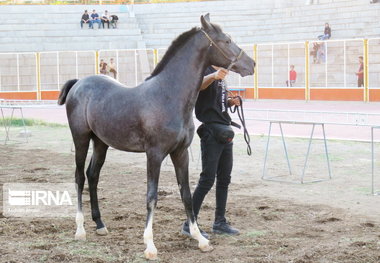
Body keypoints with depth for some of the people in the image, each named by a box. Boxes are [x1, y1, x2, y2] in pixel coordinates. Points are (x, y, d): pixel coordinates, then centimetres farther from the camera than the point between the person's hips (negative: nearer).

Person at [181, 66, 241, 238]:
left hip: (225, 132, 9)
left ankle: (220, 222, 21)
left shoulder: (220, 75, 16)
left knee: (224, 179, 12)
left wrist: (230, 101, 7)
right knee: (207, 180, -9)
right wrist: (213, 76, -57)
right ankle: (190, 224, -1)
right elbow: (199, 84, -35)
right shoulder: (206, 70, -10)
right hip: (211, 132, -9)